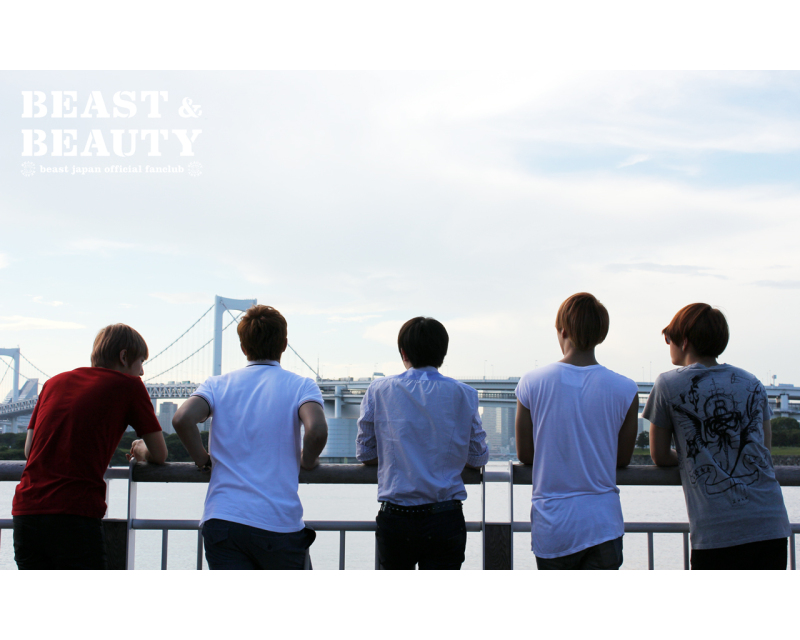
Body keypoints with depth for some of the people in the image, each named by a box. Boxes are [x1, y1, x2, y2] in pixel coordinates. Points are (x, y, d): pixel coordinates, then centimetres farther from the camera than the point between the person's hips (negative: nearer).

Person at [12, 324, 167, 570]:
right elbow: (159, 454, 8)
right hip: (75, 514, -6)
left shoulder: (54, 382, 19)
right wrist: (140, 451, 30)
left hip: (25, 510, 6)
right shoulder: (129, 385, 4)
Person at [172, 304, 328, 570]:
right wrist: (307, 461, 3)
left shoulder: (218, 384, 8)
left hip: (221, 519, 2)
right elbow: (317, 430, -17)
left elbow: (182, 419, -11)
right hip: (280, 523, -1)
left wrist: (203, 459, 5)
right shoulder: (301, 385, 2)